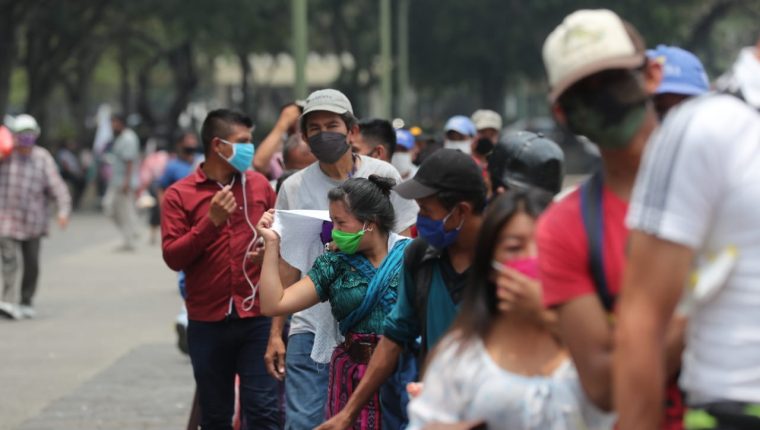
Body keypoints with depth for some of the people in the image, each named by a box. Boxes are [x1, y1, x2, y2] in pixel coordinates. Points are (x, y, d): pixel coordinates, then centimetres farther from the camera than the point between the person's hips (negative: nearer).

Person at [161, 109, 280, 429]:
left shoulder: (259, 185, 7)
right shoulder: (180, 195, -1)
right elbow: (173, 257, -8)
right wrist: (211, 222, -17)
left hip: (256, 318, 1)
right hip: (208, 322, -1)